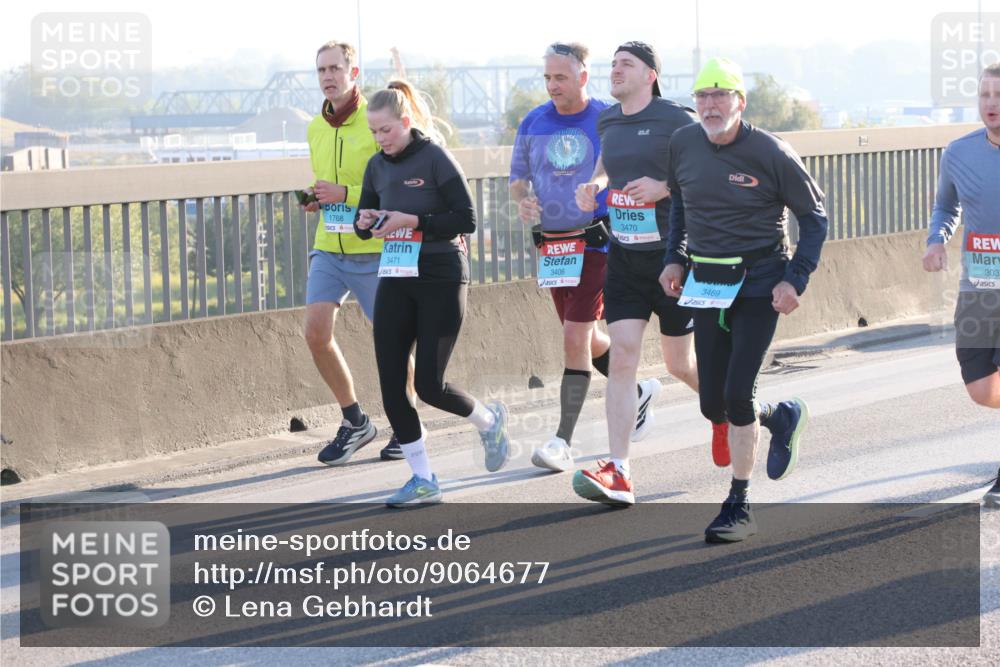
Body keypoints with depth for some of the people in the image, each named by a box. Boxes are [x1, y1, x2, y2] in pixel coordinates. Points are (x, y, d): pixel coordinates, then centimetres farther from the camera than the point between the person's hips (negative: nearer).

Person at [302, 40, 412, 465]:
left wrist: (346, 194, -21)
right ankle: (354, 421, 9)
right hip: (328, 249, 5)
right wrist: (317, 199, 5)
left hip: (374, 251, -5)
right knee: (316, 332, -9)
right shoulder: (316, 129, 11)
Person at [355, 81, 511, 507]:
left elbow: (466, 220, -13)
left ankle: (488, 420, 25)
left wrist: (413, 221, -21)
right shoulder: (378, 166, 8)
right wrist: (365, 223, -5)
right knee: (390, 384, -2)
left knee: (429, 384, -7)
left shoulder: (435, 159, -11)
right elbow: (365, 220, 18)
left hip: (441, 281, -6)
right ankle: (422, 480, 8)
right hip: (396, 281, 6)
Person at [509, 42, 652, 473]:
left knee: (576, 336, -13)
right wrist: (522, 200, -8)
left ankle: (564, 442, -11)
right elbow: (517, 178, 14)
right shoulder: (533, 123, 6)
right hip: (553, 243, 5)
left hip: (596, 241, -5)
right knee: (583, 338, 15)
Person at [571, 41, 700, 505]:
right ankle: (618, 474, -14)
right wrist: (594, 185, 8)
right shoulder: (608, 122, 9)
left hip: (672, 254, -5)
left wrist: (664, 187, -22)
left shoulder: (675, 120, -11)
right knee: (622, 355, -8)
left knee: (679, 363, 7)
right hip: (624, 257, 5)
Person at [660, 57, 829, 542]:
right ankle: (782, 416, 37)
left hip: (759, 286, -5)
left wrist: (796, 280, -12)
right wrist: (676, 257, 11)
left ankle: (739, 506, 0)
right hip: (706, 284, 5)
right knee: (712, 405, 4)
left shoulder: (769, 153, -13)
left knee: (737, 396, -13)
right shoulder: (682, 146, -1)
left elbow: (814, 216, -4)